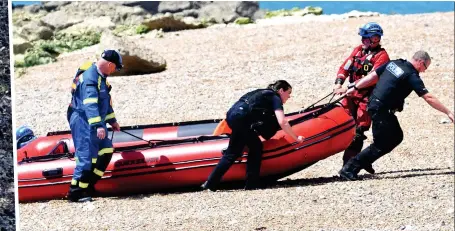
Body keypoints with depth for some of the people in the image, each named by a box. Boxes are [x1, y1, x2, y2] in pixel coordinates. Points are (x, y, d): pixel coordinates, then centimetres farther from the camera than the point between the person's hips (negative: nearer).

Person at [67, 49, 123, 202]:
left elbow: (106, 101, 25)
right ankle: (75, 193, -9)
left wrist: (111, 120, 27)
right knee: (87, 157, -12)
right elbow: (90, 104, -29)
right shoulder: (90, 78, -21)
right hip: (83, 121, -10)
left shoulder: (101, 77, 14)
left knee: (106, 150, 8)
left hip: (95, 122, 10)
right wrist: (98, 126, -35)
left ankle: (88, 186, 13)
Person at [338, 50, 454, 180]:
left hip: (374, 102, 9)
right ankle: (349, 169, -5)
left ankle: (365, 162, 16)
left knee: (396, 137, 15)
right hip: (381, 110, -9)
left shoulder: (393, 64, 7)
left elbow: (372, 76, 12)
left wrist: (355, 88, 21)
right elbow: (428, 98, -18)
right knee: (381, 145, -4)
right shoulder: (411, 76, -16)